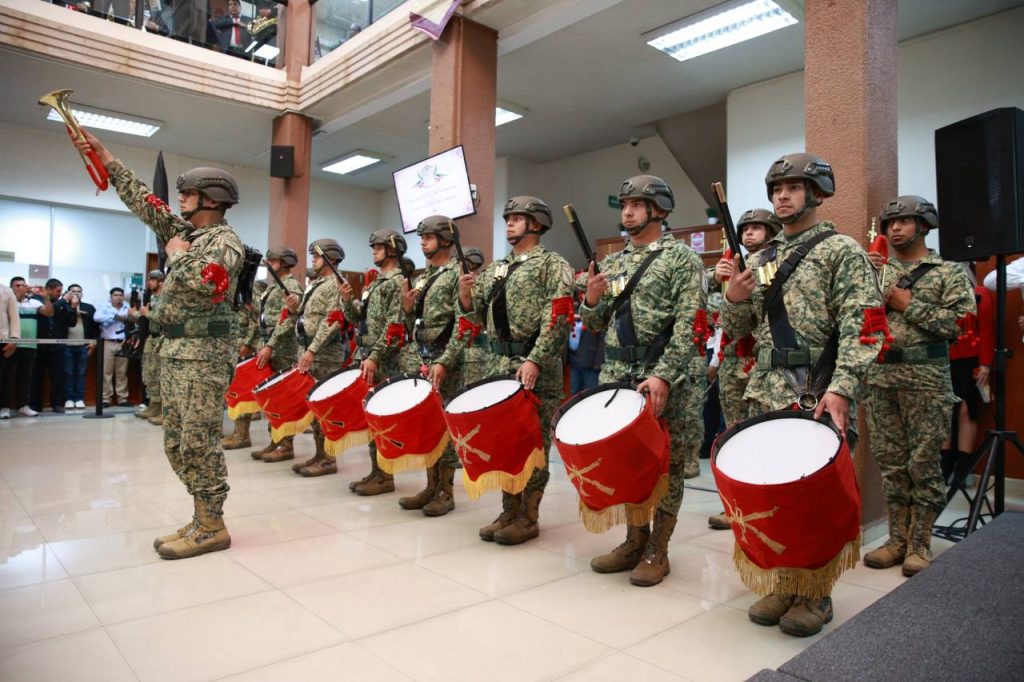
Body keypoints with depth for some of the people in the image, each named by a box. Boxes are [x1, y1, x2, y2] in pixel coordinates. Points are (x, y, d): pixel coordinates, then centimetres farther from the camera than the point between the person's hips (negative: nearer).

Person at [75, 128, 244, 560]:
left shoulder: (226, 240, -9)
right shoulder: (186, 231, 17)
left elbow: (205, 279, -27)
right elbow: (143, 202, 24)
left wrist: (178, 253, -9)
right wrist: (105, 157, 25)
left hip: (204, 354, -9)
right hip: (173, 350, 9)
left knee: (198, 442, -7)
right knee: (176, 442, 11)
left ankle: (211, 528, 2)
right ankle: (204, 518, 19)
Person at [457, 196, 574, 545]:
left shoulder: (553, 264, -2)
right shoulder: (494, 270, 17)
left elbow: (557, 318, -13)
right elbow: (478, 317, 17)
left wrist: (535, 360, -22)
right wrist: (466, 296, -4)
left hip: (536, 368, -6)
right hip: (498, 364, 7)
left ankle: (528, 517, 12)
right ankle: (509, 510, 23)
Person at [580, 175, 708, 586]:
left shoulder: (682, 259, -3)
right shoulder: (611, 264, 14)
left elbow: (690, 325, -13)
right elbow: (596, 325, 17)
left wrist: (663, 376, -22)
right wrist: (592, 300, -5)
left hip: (668, 377, -6)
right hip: (617, 375, 6)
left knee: (666, 464, 5)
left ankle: (657, 551, 18)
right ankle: (635, 540, 28)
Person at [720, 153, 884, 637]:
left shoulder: (843, 252, -2)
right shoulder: (759, 261, 15)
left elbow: (861, 327, -12)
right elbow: (738, 330, 15)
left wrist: (840, 388, -23)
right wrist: (735, 299, -6)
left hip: (819, 396, -5)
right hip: (766, 393, 5)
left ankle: (816, 593, 20)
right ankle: (782, 584, 26)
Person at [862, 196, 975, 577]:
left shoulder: (949, 272, 2)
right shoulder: (877, 270, 13)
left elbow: (961, 323, -9)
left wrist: (909, 306, -11)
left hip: (926, 379, -4)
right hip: (880, 376, 4)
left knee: (923, 462, 1)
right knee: (890, 462, 8)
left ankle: (919, 544, 13)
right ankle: (898, 539, 19)